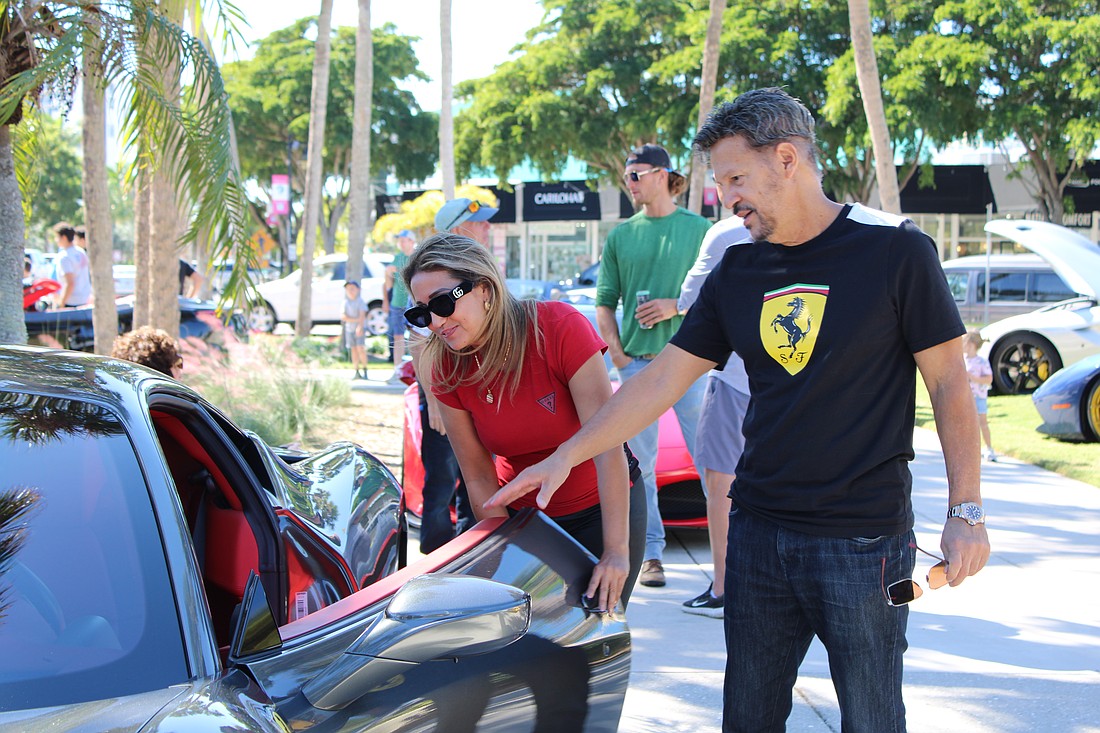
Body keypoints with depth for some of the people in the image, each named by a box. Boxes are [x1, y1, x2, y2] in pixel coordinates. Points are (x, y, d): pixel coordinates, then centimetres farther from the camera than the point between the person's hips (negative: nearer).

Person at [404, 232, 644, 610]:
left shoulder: (559, 327, -25)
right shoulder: (448, 369, -12)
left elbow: (608, 445, -28)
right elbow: (479, 479, -7)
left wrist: (616, 551, -32)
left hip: (601, 505, -3)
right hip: (521, 513, 3)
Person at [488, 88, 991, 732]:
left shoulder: (894, 251, -7)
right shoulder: (738, 272, 8)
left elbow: (948, 381, -5)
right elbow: (665, 379, 10)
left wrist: (967, 511, -9)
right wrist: (566, 456, 6)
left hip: (864, 539, -5)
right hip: (759, 528, 5)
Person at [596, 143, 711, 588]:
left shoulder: (698, 229, 3)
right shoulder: (621, 235, 11)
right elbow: (605, 301, 13)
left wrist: (675, 306, -12)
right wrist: (616, 351, 0)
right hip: (636, 362, 3)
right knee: (640, 462, 2)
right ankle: (651, 552, 8)